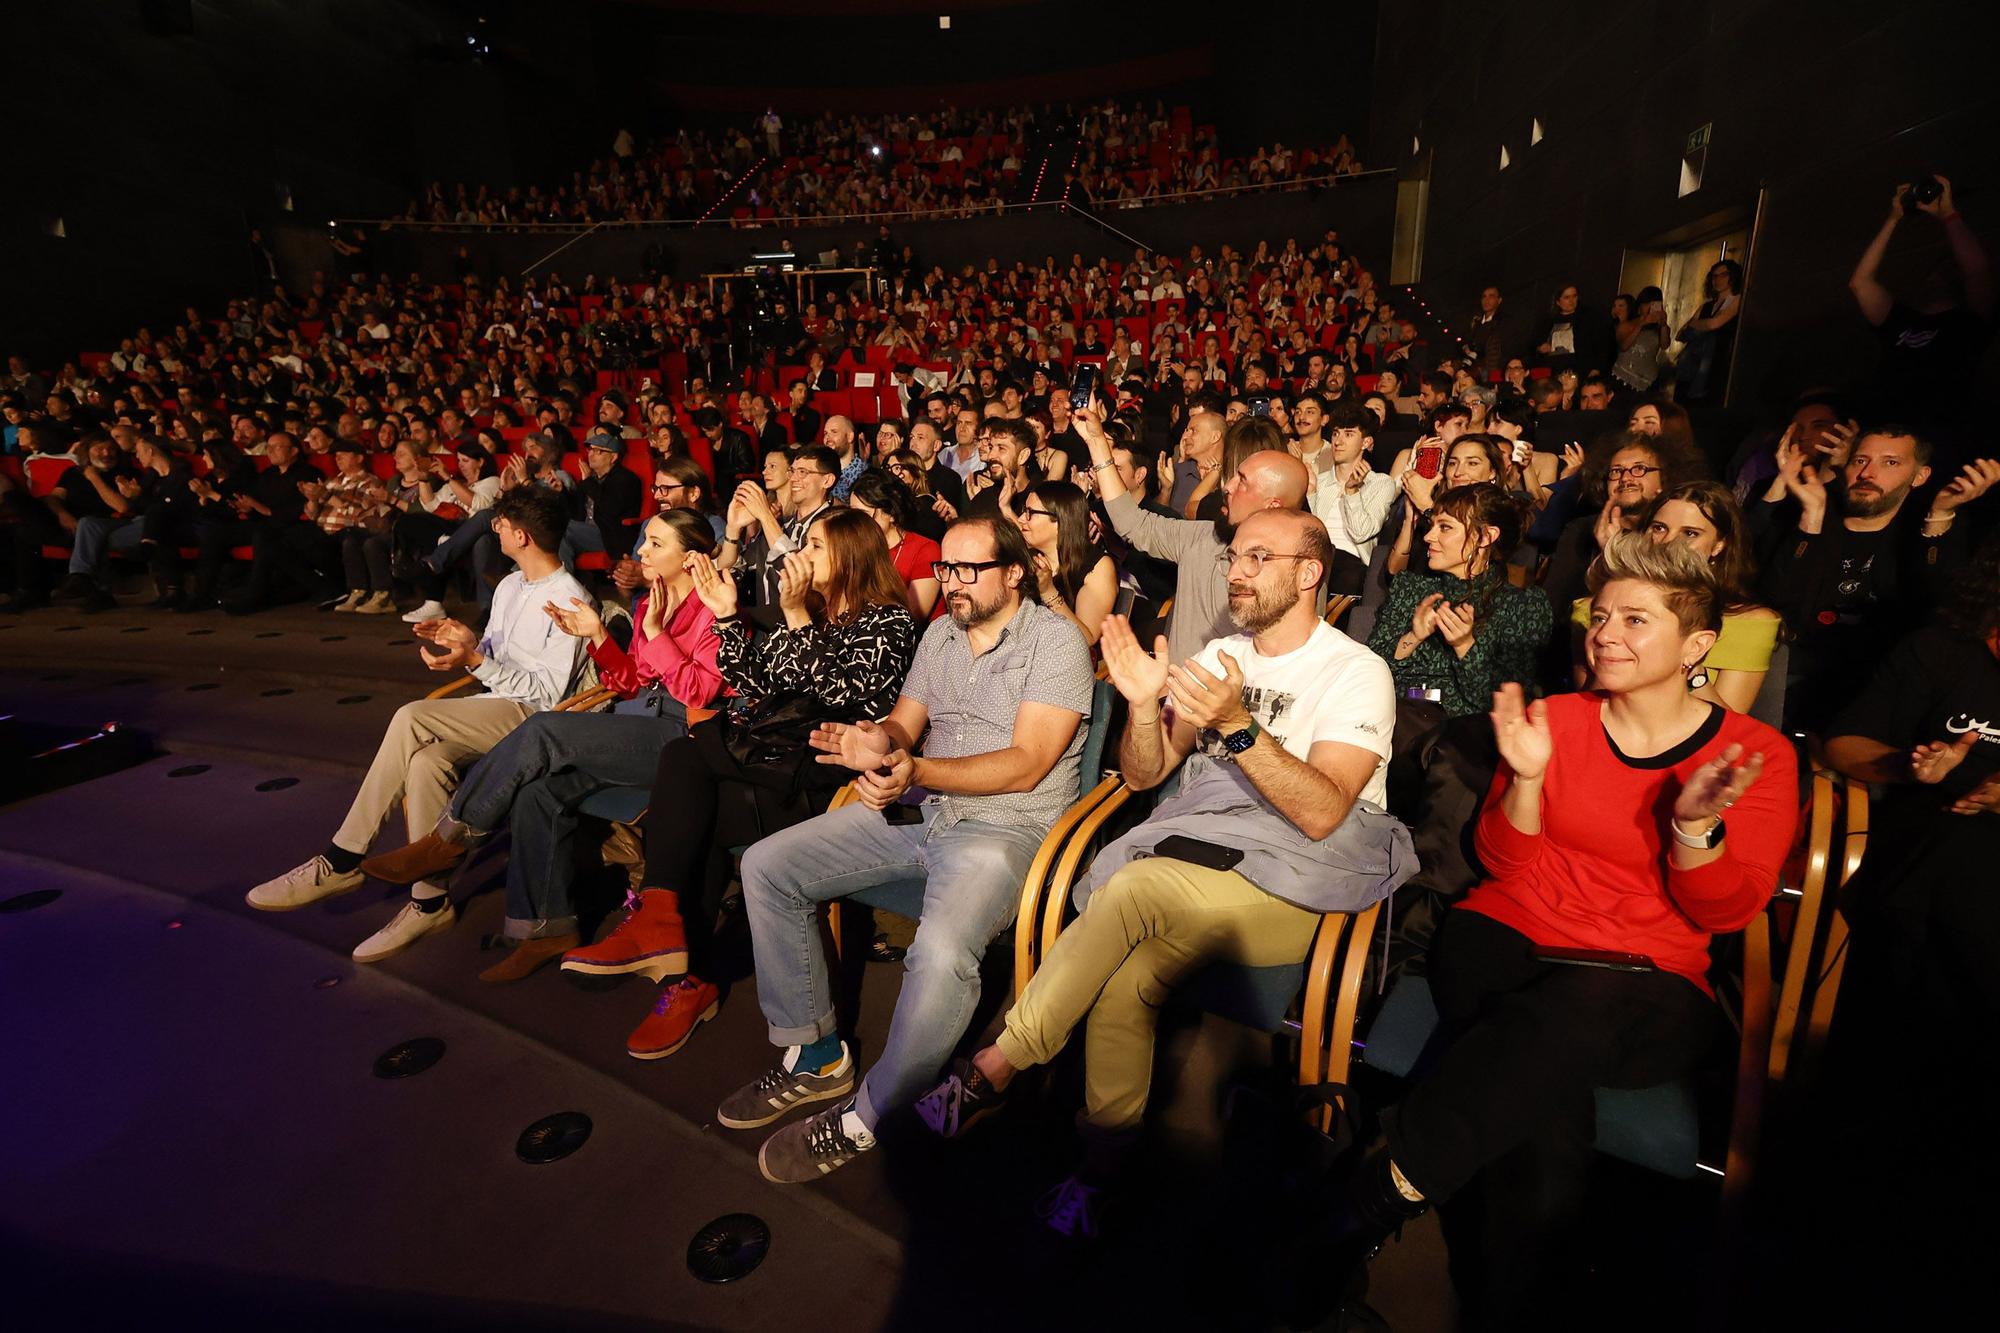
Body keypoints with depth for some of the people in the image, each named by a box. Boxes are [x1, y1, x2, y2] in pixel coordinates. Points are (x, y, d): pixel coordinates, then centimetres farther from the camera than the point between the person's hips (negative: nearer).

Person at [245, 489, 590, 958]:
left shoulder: (568, 598, -10)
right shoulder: (509, 586, 19)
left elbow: (550, 691, -14)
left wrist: (475, 660, -19)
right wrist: (462, 639, 2)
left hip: (532, 714, -8)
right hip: (492, 708, 8)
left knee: (412, 718, -26)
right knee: (426, 761, -23)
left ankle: (342, 861, -10)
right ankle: (430, 899, -16)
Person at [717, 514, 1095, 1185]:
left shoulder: (1055, 640, -7)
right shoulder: (941, 633, 14)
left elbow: (1025, 765, -17)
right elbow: (904, 721, 13)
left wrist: (915, 770, -28)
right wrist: (878, 741, -13)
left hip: (1008, 825, -7)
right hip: (918, 810, 7)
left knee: (941, 954, -35)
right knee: (766, 866, -2)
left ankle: (864, 1118, -7)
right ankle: (814, 1056, 10)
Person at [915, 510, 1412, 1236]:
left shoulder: (1357, 673, -3)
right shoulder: (1220, 656, 14)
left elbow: (1320, 814, -17)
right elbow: (1144, 774, 9)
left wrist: (1236, 726, -28)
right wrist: (1145, 705, -11)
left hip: (1297, 894, -4)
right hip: (1195, 874, 5)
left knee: (1133, 885, -30)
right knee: (1124, 981, -26)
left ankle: (993, 1068, -17)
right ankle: (1099, 1169, -7)